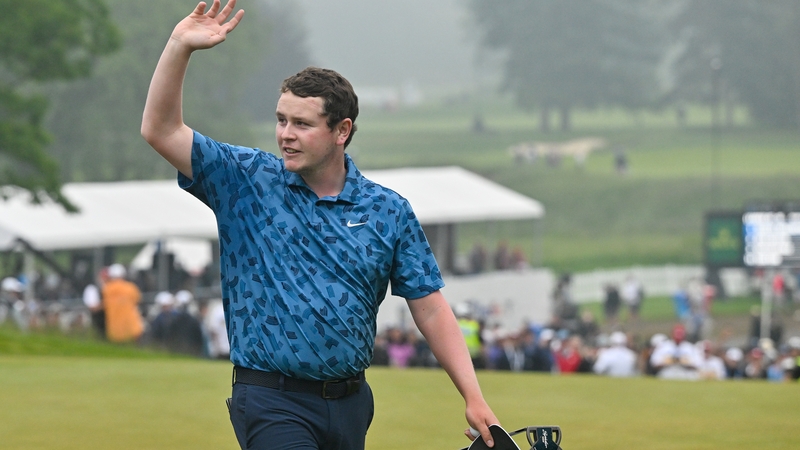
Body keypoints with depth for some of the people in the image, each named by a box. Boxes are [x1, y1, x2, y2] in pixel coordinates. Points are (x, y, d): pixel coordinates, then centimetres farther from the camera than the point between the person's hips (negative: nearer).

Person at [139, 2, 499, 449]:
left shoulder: (389, 211, 4)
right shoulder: (247, 181, 1)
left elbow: (431, 310, 5)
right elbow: (162, 130, -6)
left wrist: (474, 398, -3)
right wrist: (180, 47, -18)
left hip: (350, 403, 3)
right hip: (272, 400, -3)